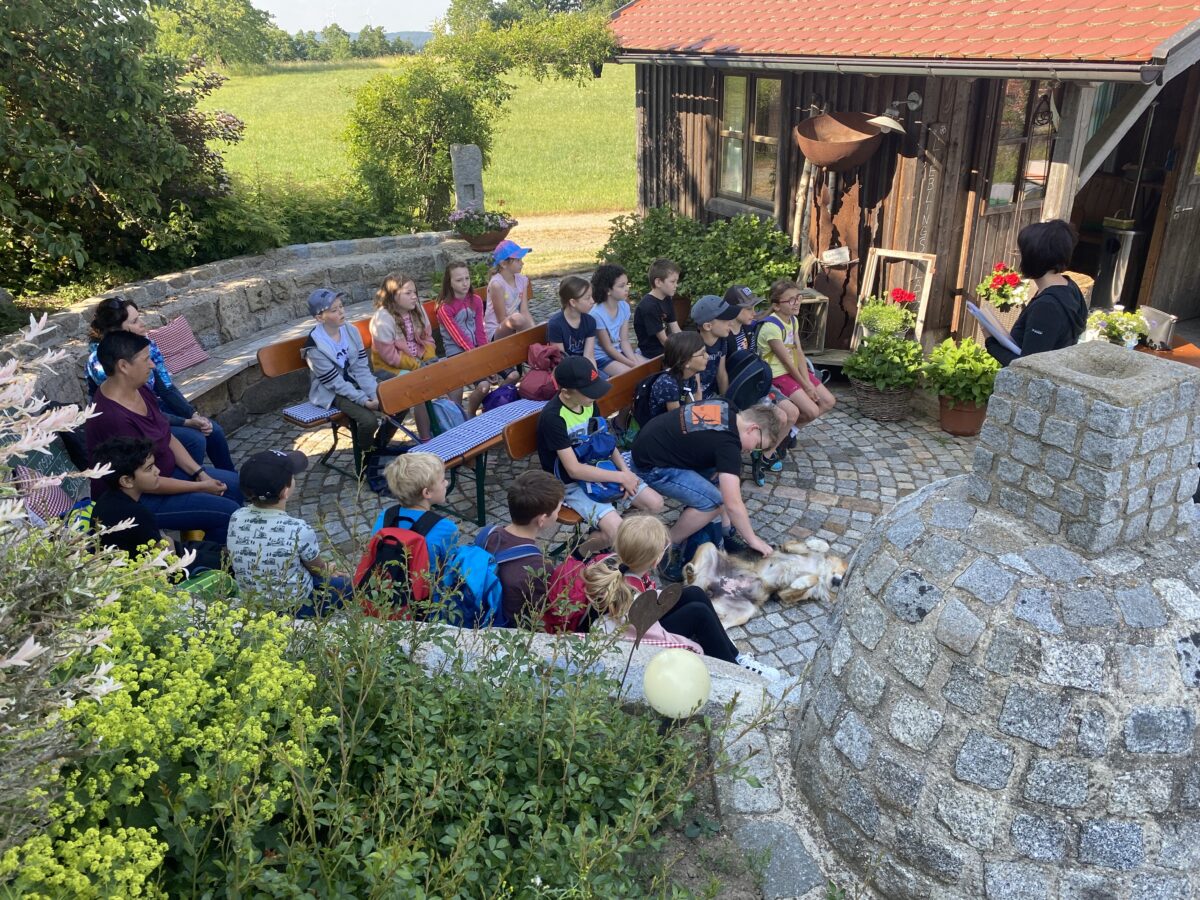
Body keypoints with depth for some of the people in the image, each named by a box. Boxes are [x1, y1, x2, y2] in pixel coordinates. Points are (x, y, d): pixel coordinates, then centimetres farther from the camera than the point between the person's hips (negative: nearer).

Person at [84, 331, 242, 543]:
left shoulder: (139, 390, -3)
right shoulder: (112, 418, -31)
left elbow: (168, 438, 6)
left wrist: (200, 473, -4)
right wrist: (200, 487, -18)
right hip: (134, 498, -9)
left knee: (236, 485, 9)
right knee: (227, 513, -17)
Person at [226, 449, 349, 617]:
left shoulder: (236, 518, -14)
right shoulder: (299, 530, -30)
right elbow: (318, 569, -10)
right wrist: (329, 570, 15)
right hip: (294, 608, -6)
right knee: (347, 584, 16)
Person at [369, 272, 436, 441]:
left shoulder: (417, 308, 0)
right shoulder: (383, 319, -20)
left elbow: (427, 337, 7)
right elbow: (390, 355, -20)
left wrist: (430, 358, -11)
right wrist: (417, 366, -21)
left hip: (420, 361, 7)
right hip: (391, 367, -7)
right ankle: (426, 439, -16)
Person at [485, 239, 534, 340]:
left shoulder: (522, 280, 3)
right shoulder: (497, 284, -16)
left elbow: (524, 311, -2)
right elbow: (502, 319, -16)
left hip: (516, 329, 6)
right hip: (496, 332, -6)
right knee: (517, 318, -34)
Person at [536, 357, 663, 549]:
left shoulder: (588, 403, -3)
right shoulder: (552, 417, -26)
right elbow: (574, 470, -26)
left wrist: (626, 471, -9)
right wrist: (621, 477, -21)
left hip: (597, 468, 7)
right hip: (571, 484, -7)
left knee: (655, 504, -2)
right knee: (618, 532, -25)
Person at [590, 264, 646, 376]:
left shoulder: (624, 307, -4)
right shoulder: (597, 314, -24)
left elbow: (624, 340, -2)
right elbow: (608, 348, -17)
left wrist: (635, 361, -17)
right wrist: (632, 364, -19)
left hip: (619, 351, 7)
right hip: (602, 356, -7)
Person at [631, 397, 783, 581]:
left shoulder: (726, 407, 2)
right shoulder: (727, 442, -23)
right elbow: (733, 504, -22)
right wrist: (753, 540, -8)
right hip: (650, 466, -10)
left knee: (720, 473, 10)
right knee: (713, 501, -20)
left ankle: (727, 532, 15)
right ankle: (668, 548, -3)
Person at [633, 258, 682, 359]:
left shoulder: (667, 300, 8)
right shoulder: (649, 307, -20)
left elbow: (676, 332, 4)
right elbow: (664, 341, -18)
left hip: (665, 349, 9)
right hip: (653, 355, -9)